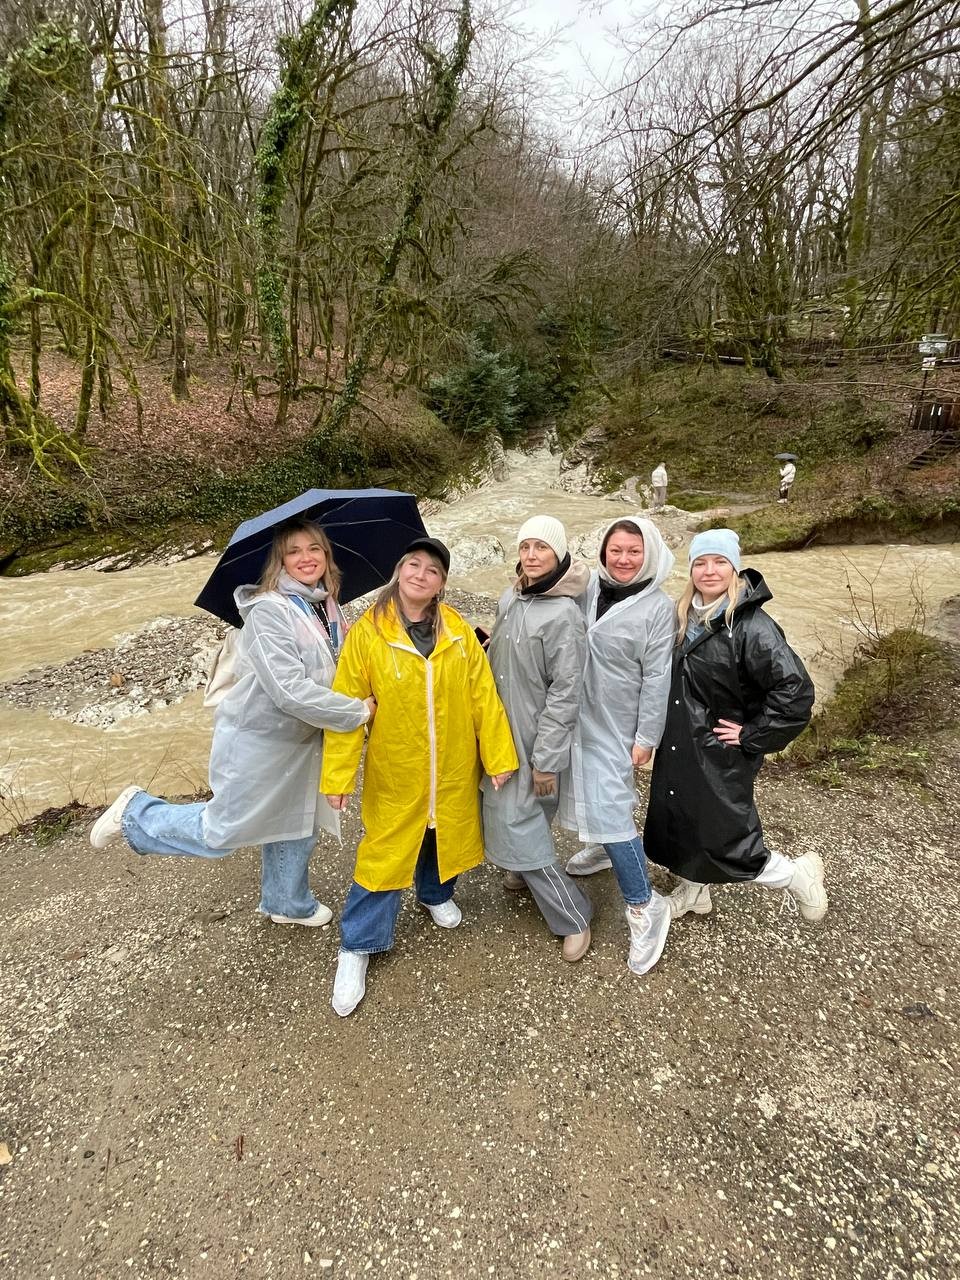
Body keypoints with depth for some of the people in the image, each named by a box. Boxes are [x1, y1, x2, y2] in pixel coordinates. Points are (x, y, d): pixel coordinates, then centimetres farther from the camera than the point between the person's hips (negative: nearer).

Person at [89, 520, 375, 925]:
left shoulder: (327, 607, 1)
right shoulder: (268, 611, -25)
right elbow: (291, 691, -32)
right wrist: (358, 712, -25)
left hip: (301, 739, 8)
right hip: (257, 739, -8)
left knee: (299, 827, 21)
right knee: (220, 834, 4)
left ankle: (287, 903, 45)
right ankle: (136, 812, 27)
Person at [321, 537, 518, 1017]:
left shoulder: (459, 631, -6)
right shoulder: (367, 633, -13)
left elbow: (484, 696, -4)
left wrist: (498, 756, -3)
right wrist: (338, 775, -11)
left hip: (454, 770, 3)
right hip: (395, 771, -3)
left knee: (447, 836, 22)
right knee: (385, 851, 5)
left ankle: (436, 895, 53)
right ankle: (356, 947, 25)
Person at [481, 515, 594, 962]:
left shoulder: (563, 613, -20)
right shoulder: (510, 598, 2)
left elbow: (566, 691, -19)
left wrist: (547, 759, -17)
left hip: (535, 736, -7)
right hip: (501, 728, 7)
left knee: (519, 820, -4)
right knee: (503, 808, 18)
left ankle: (572, 915, 12)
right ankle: (524, 868, 45)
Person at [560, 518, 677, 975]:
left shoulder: (658, 607, -13)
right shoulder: (590, 588, 1)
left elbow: (657, 679, -12)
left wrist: (646, 738, -11)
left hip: (615, 726, -6)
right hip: (579, 714, 6)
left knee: (608, 806, -9)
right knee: (592, 792, 21)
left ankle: (644, 905, 4)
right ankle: (607, 847, 49)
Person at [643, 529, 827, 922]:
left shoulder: (751, 626, -21)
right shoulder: (685, 617, 2)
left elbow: (795, 690, -25)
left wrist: (752, 736, -19)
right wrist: (659, 733, 12)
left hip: (720, 756, -7)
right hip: (678, 748, 7)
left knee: (725, 843, 0)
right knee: (679, 822, 20)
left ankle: (797, 874, 27)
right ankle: (692, 892, 45)